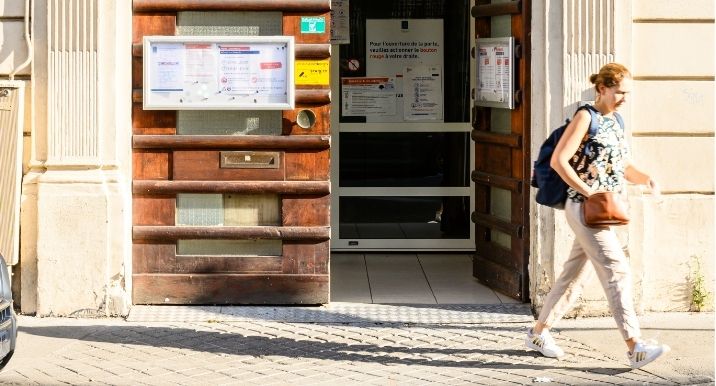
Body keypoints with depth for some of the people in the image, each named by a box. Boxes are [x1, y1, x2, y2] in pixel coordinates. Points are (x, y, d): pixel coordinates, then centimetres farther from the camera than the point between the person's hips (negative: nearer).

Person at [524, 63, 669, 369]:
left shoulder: (615, 122, 14)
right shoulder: (585, 118, -10)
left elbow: (623, 166, 21)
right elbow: (558, 161, -16)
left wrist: (646, 179, 1)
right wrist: (588, 192, -18)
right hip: (584, 207, -9)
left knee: (575, 274, 13)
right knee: (617, 271, -14)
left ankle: (539, 333, 25)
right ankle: (635, 347, -16)